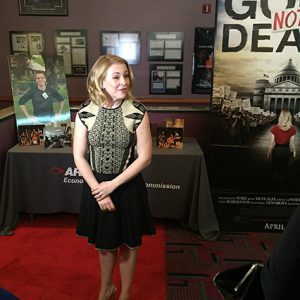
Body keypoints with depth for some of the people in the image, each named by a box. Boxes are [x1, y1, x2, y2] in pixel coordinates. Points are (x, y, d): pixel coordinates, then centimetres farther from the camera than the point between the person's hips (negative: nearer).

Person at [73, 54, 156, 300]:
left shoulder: (138, 113, -13)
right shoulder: (85, 113, -8)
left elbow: (145, 157, -12)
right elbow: (79, 156, -5)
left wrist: (113, 184, -14)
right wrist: (98, 191, -11)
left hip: (128, 186, -1)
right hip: (96, 186, 2)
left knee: (128, 242, 15)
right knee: (104, 242, 20)